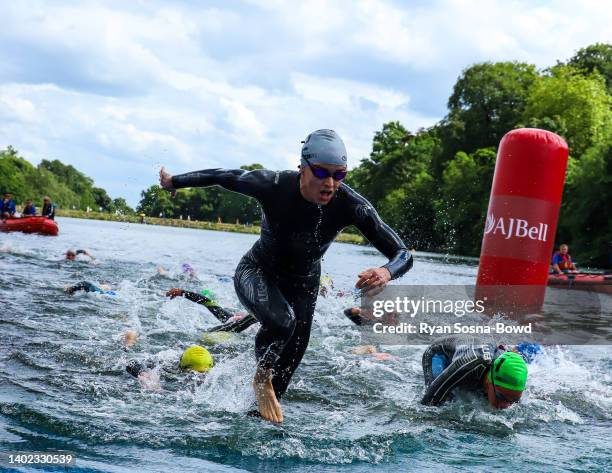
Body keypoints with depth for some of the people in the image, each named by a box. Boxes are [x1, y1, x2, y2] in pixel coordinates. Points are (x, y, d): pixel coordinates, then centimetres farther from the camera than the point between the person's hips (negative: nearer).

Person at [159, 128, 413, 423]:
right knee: (282, 320, -34)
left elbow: (403, 254, -30)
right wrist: (174, 182, 1)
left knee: (288, 363, 11)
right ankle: (262, 378, -4)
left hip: (303, 283, 3)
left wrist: (386, 272, -54)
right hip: (257, 273, -3)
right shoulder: (272, 186, -32)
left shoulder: (351, 206, -30)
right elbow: (219, 176, -13)